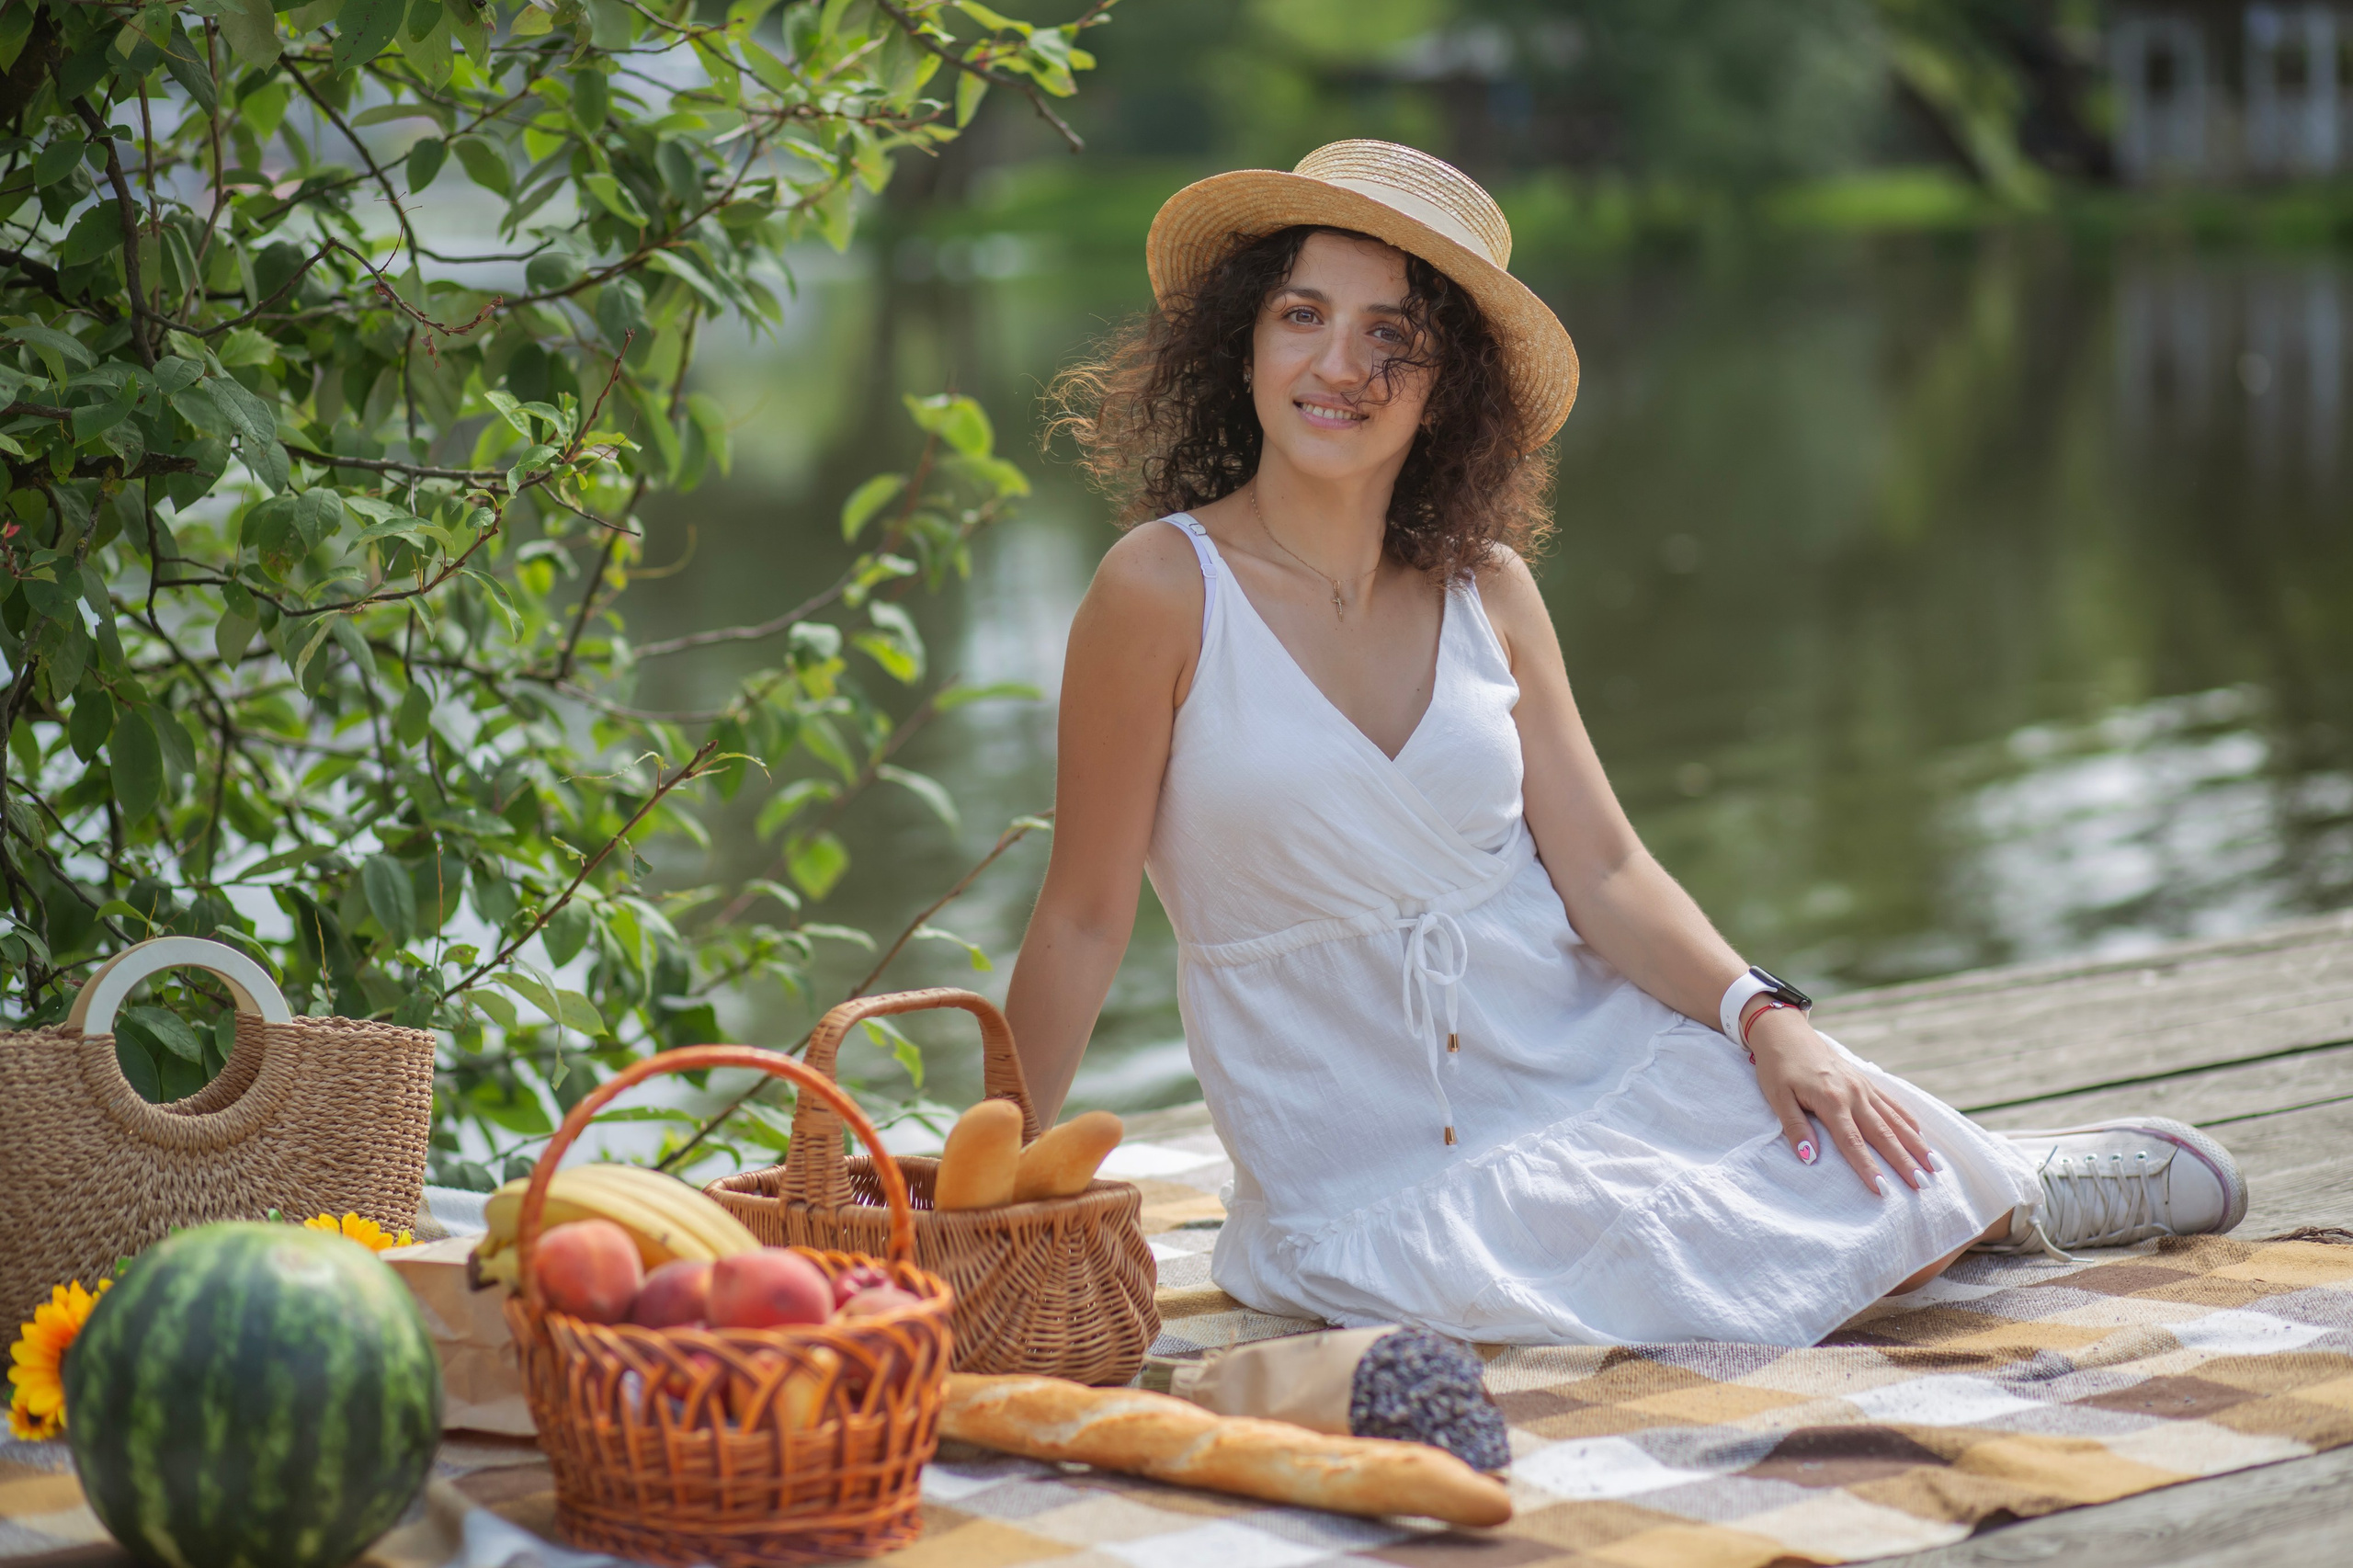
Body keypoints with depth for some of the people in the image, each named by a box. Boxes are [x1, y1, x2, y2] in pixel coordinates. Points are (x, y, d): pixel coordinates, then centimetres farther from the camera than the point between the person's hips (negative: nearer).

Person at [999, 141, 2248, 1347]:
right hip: (1379, 1169, -4)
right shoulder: (1164, 589, -12)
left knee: (1884, 1209, -19)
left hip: (1596, 1062, 4)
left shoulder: (1486, 590, 3)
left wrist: (1764, 1017, -16)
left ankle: (1999, 1194, 16)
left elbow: (1605, 870, 1)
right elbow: (1082, 925, -8)